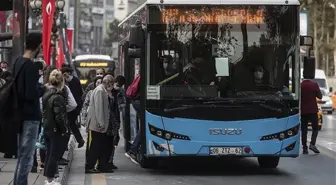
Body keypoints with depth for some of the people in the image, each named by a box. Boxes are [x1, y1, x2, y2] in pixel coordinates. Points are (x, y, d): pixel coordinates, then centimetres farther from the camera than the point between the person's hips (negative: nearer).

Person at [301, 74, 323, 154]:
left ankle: (305, 148, 3)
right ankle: (312, 144, -10)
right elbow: (320, 96, -2)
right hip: (313, 110, -2)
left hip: (303, 111, 2)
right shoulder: (314, 85, -8)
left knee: (304, 130, 6)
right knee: (315, 128, 9)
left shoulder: (300, 85, -3)